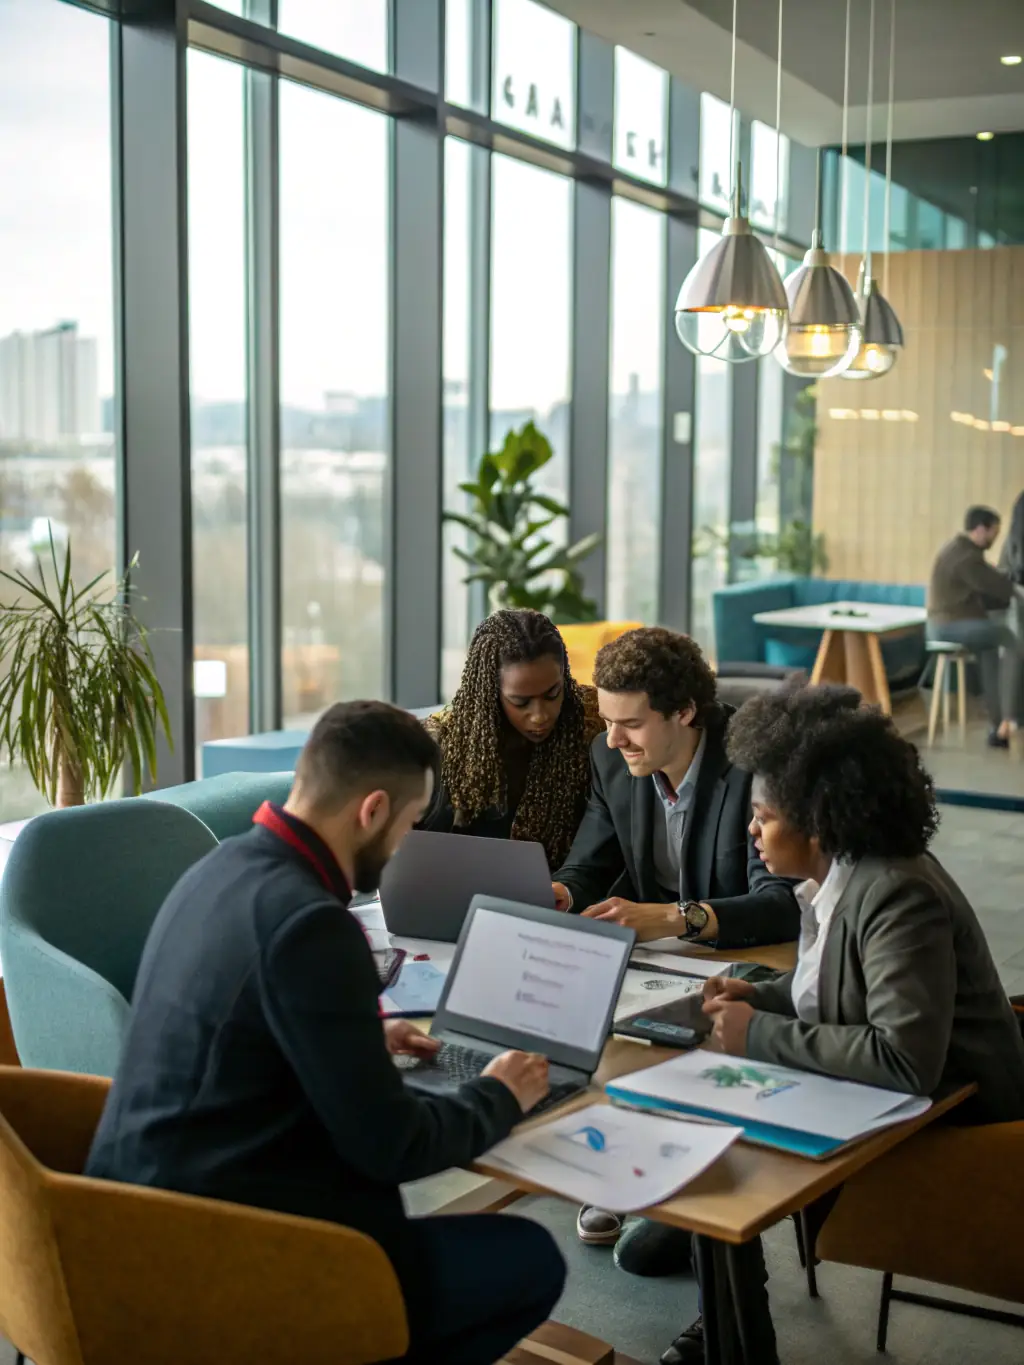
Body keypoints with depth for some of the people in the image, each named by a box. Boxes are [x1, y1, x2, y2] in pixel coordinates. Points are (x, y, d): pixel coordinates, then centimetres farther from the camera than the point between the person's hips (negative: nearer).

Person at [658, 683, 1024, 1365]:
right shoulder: (836, 875, -1)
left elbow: (907, 1060, -35)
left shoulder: (897, 898, -27)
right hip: (873, 1087, 9)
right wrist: (759, 996, -2)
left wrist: (761, 1035, -27)